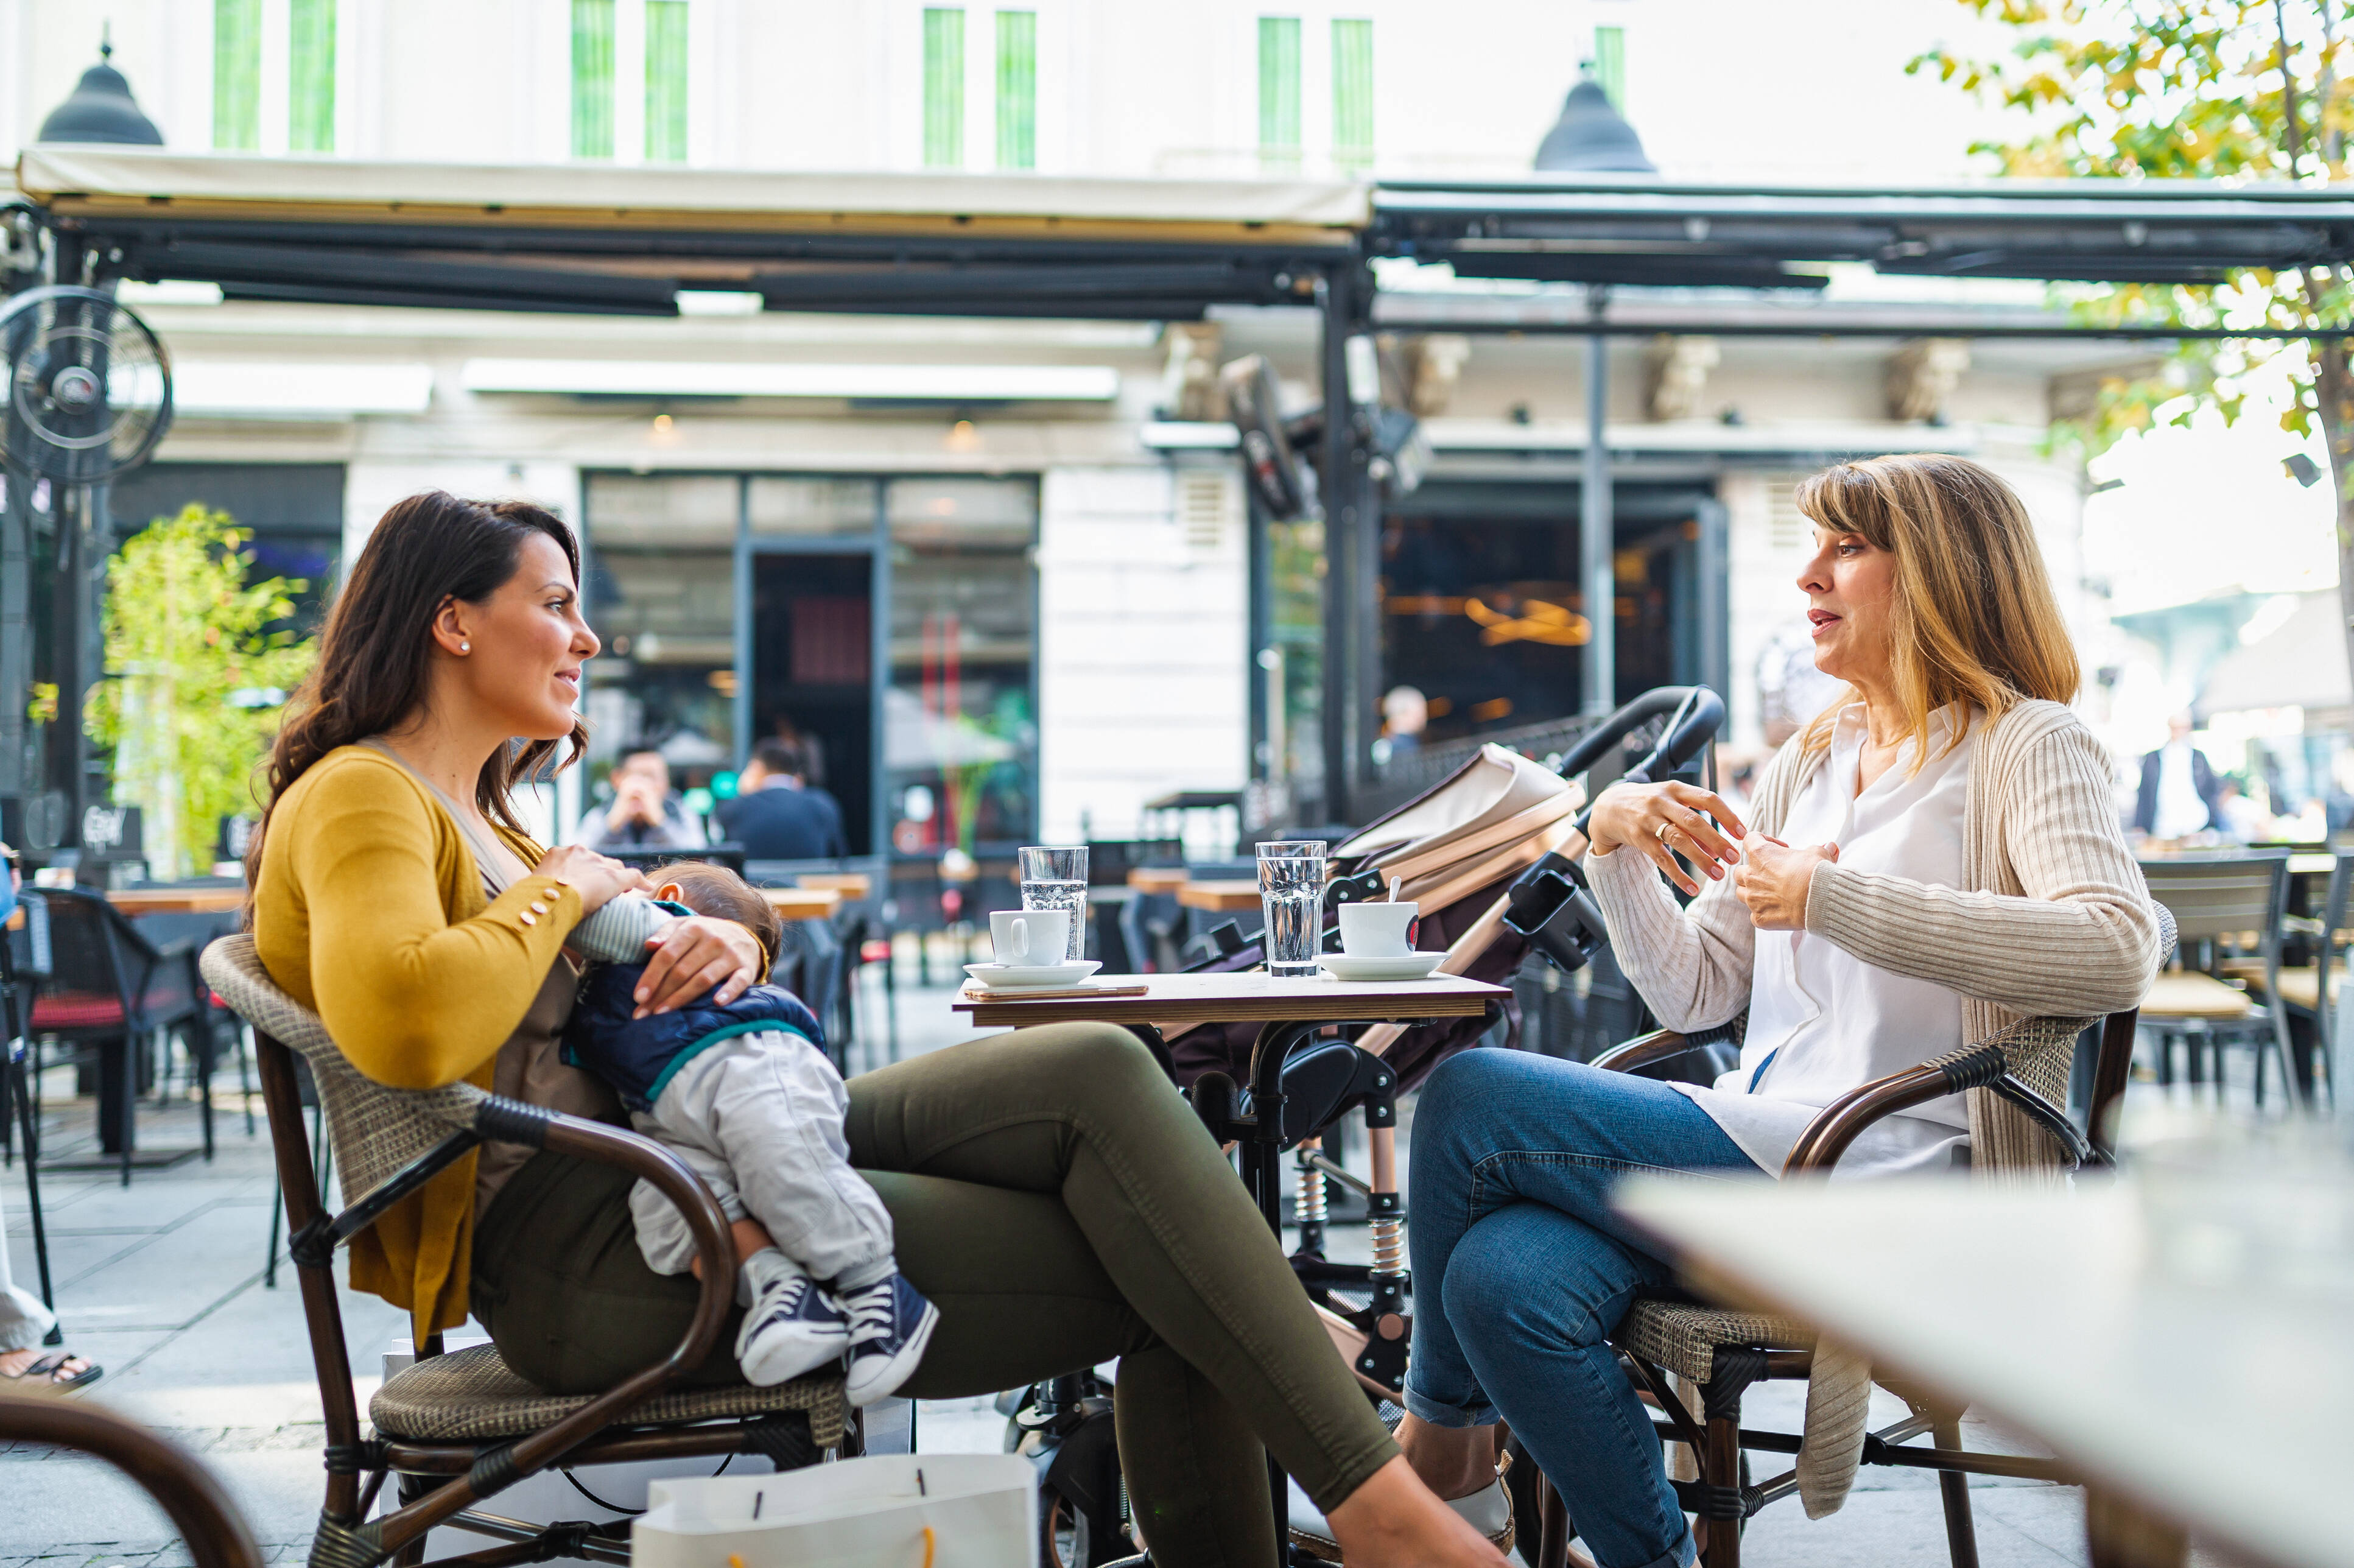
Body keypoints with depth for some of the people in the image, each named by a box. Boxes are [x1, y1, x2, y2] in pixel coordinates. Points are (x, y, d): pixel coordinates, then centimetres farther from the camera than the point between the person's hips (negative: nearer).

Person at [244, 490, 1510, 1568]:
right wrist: (559, 894, -10)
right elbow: (403, 1024, -28)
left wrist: (721, 939, 2)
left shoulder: (477, 811, 27)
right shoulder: (359, 798, -7)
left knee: (1102, 1073, -11)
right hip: (569, 1250, -9)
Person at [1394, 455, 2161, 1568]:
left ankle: (1439, 1431, 9)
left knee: (1468, 1098, -14)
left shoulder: (2025, 745, -1)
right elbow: (1693, 994, 20)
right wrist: (1615, 846, 3)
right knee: (1501, 1277, -23)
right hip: (1759, 1151, 7)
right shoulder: (1805, 765, 22)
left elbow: (2115, 952, -21)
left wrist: (1830, 898, -19)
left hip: (1880, 1185, -7)